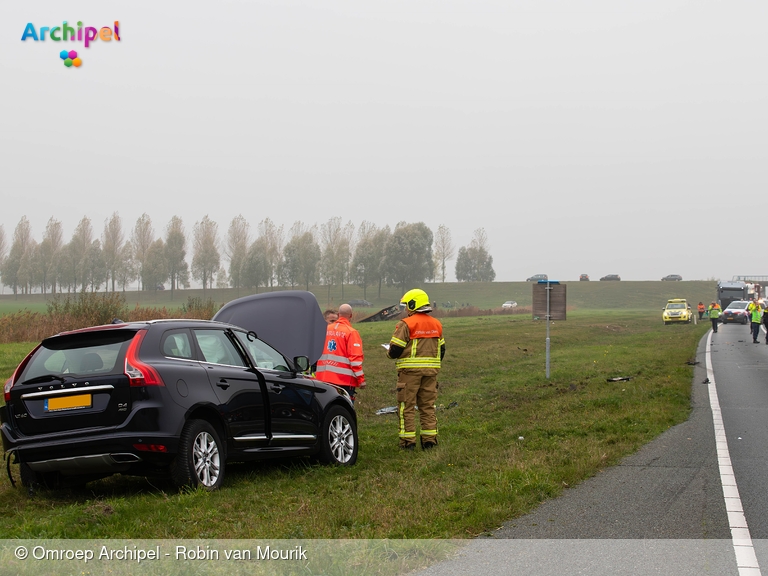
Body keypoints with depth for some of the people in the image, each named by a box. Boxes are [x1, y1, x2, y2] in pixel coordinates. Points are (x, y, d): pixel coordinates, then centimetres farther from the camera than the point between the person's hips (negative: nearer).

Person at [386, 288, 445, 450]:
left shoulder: (406, 324, -11)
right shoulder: (436, 324, 10)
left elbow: (395, 350, -13)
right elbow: (441, 350, 16)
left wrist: (389, 352, 9)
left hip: (410, 370, -6)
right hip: (431, 370, 6)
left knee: (407, 406, 2)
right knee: (428, 406, 12)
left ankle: (408, 441, 1)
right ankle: (429, 440, 11)